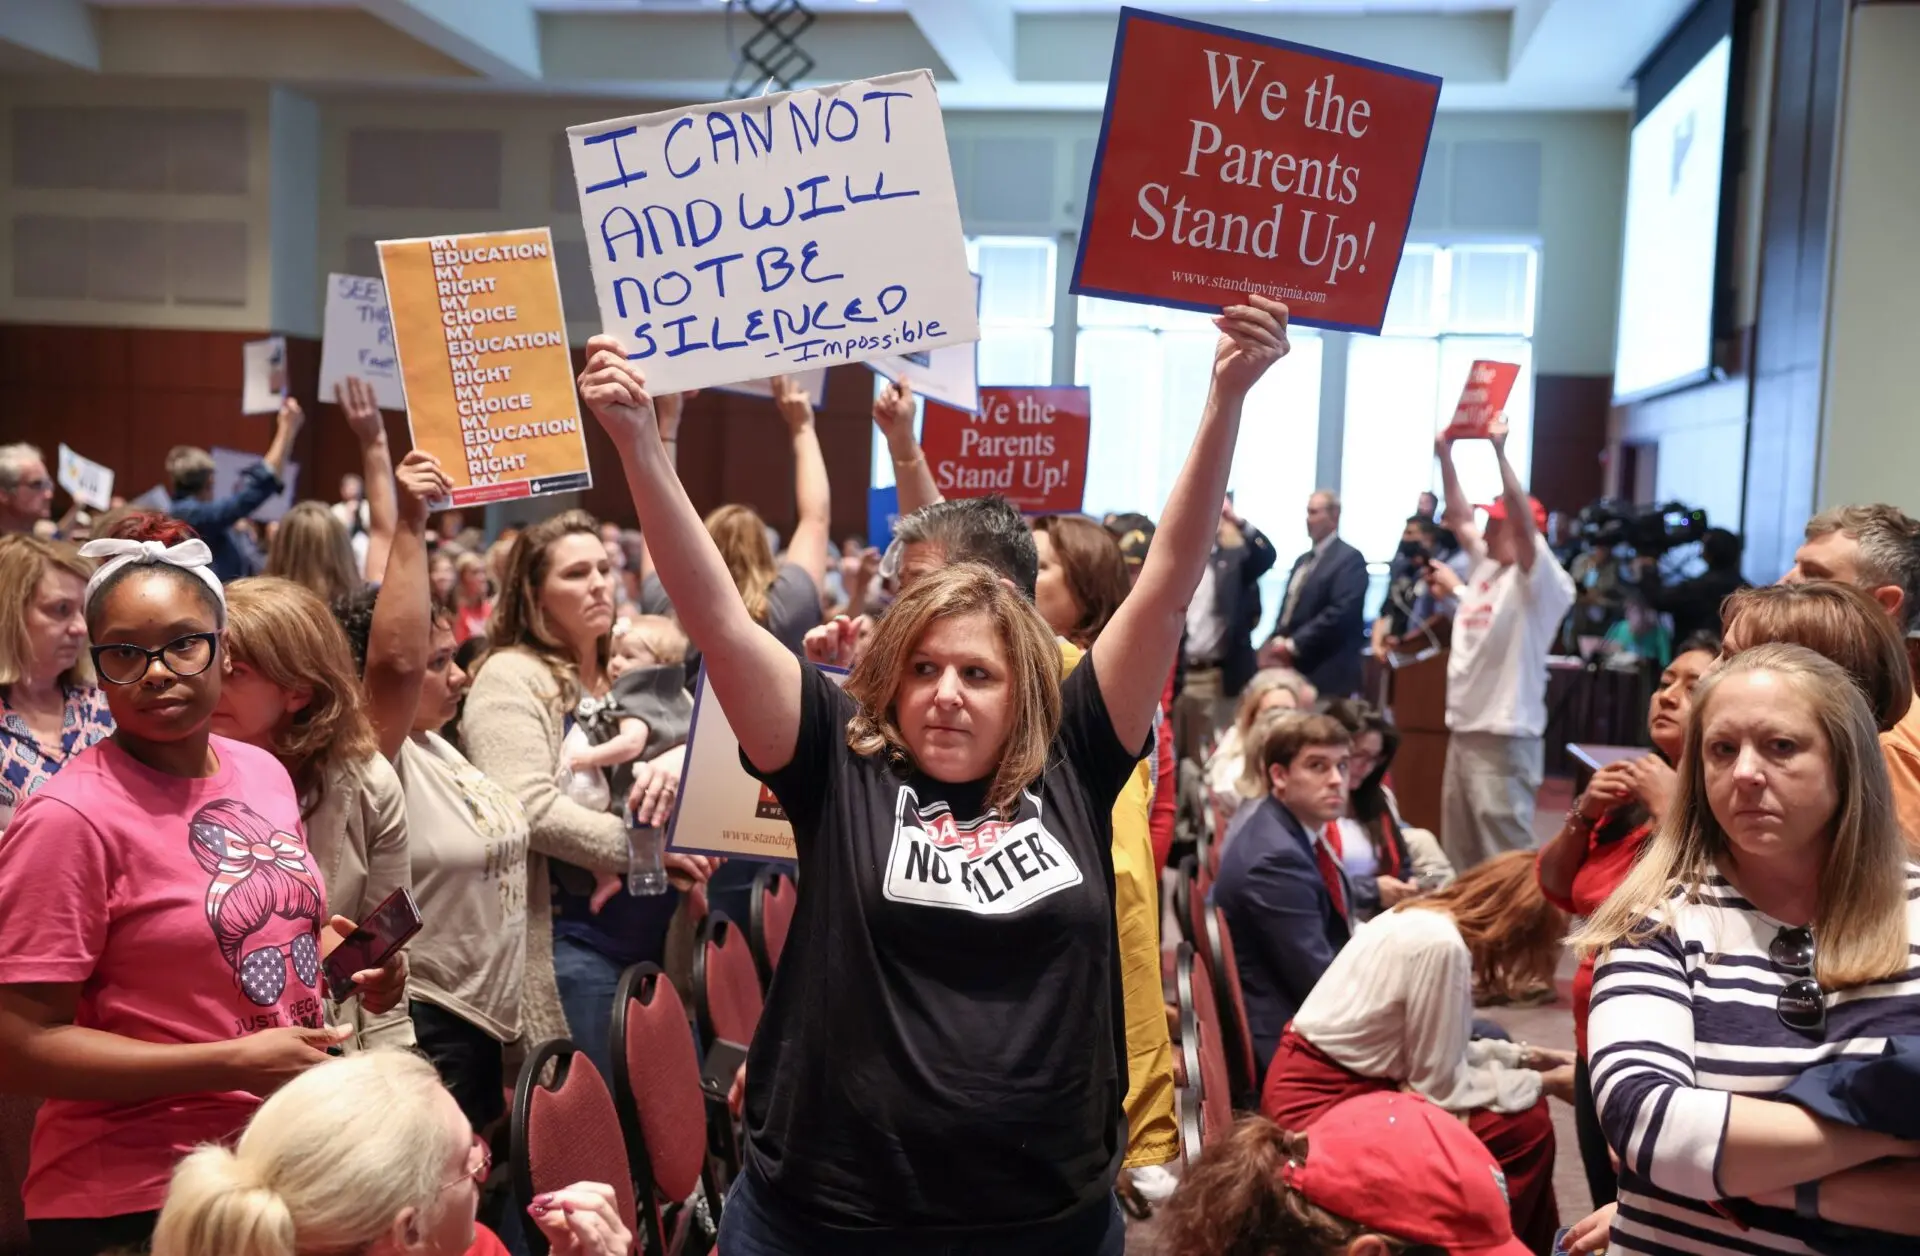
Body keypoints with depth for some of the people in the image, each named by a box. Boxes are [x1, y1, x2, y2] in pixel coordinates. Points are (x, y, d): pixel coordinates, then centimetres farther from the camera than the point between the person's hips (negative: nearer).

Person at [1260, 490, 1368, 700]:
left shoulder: (1349, 559, -7)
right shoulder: (1303, 560, 21)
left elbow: (1341, 612, -19)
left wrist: (1293, 645, -19)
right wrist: (1277, 641, -1)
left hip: (1325, 675, -8)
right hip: (1292, 669, 8)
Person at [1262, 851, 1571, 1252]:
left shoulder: (1426, 917, 4)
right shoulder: (1441, 944, -23)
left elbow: (1437, 1052, 12)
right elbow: (1442, 1085, -16)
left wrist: (1526, 1057, 13)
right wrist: (1543, 1083, -4)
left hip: (1328, 1082, 10)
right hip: (1324, 1105, -10)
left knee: (1523, 1105, 9)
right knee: (1525, 1125, -8)